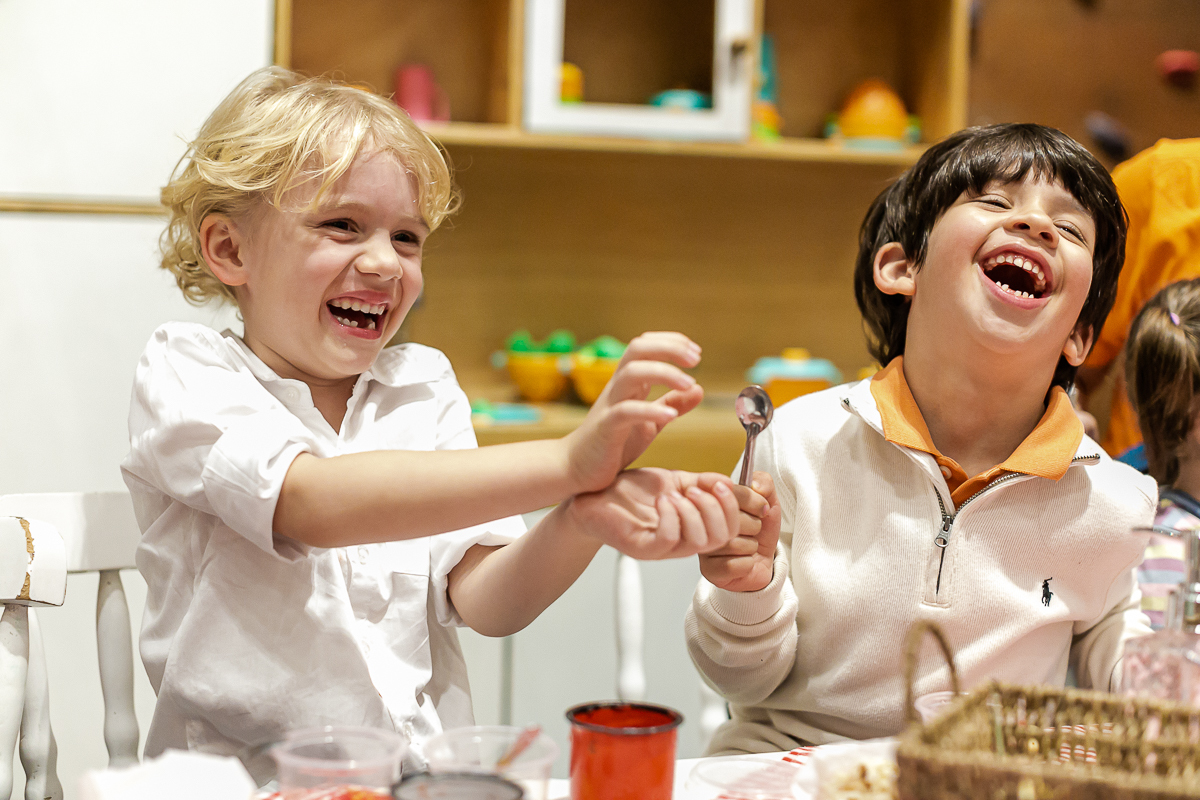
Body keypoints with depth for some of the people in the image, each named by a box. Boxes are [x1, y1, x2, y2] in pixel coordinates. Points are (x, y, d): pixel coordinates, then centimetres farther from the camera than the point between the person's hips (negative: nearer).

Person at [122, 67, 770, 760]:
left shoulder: (424, 389, 9)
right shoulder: (184, 374, -3)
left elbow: (482, 599, -3)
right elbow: (312, 504, -23)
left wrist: (582, 522, -23)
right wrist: (566, 464, -30)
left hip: (429, 766, 3)